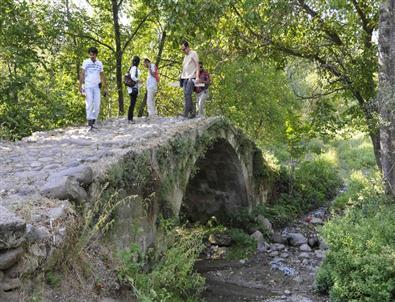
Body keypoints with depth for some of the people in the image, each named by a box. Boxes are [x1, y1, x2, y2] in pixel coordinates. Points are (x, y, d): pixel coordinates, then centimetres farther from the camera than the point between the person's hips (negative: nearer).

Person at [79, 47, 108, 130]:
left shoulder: (99, 63, 10)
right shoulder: (85, 62, 1)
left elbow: (102, 76, 14)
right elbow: (82, 74, -3)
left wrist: (105, 88, 10)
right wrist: (80, 86, -12)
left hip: (96, 87, 3)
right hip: (88, 86, -3)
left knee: (97, 105, 0)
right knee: (89, 104, -6)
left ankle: (93, 122, 11)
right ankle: (89, 123, -5)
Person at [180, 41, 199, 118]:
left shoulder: (193, 54, -1)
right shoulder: (186, 56, 22)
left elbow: (197, 66, -8)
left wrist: (197, 77, -17)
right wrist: (181, 76, 17)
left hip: (191, 77, -8)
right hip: (185, 77, 8)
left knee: (187, 94, -16)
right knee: (186, 95, 3)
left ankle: (186, 112, -21)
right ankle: (192, 112, 6)